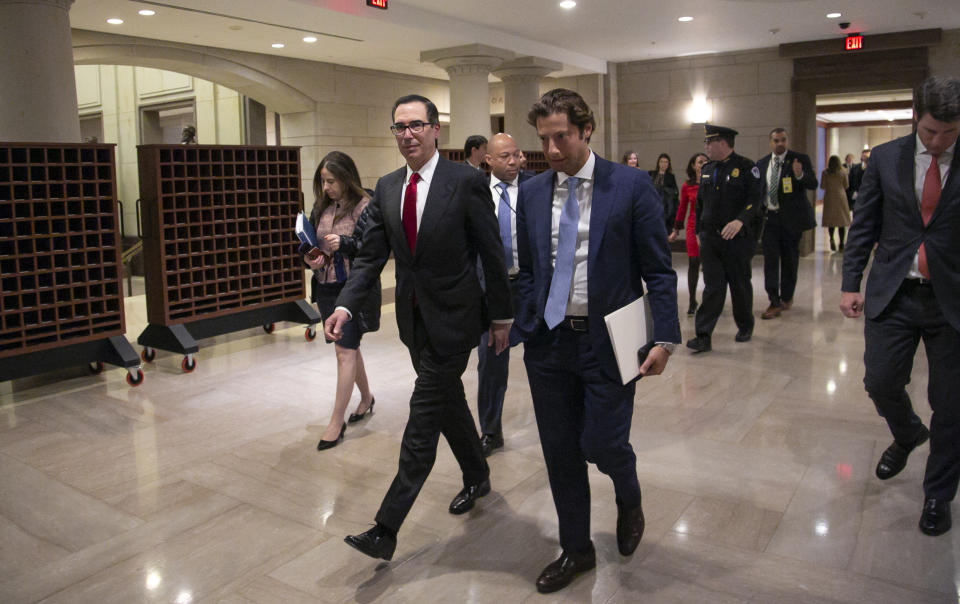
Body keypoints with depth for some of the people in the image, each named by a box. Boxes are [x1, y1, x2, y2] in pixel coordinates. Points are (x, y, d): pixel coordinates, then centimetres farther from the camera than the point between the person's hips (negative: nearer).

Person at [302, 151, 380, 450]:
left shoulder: (365, 207, -10)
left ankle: (337, 421, 1)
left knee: (345, 352, -6)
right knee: (349, 347, 18)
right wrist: (309, 257, -6)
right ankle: (366, 398, 38)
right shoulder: (321, 207, 8)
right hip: (325, 288, 7)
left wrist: (344, 244, -29)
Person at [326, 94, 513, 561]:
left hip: (452, 319, -6)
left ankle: (386, 529, 2)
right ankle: (477, 477, 44)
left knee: (423, 417, -5)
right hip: (414, 318, 6)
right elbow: (370, 255, 3)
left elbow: (492, 254, -8)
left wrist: (501, 316, -5)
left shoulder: (465, 181, -11)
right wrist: (345, 306, -11)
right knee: (448, 403, 21)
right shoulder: (386, 188, 6)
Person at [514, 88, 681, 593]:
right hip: (548, 342, 4)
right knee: (559, 453, 11)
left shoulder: (631, 185, -6)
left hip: (608, 342, -3)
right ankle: (576, 550, 32)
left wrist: (663, 338, -11)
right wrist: (524, 330, 5)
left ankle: (629, 500, 34)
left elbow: (658, 270, -5)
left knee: (602, 442, -4)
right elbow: (527, 271, 11)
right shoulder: (532, 192, 6)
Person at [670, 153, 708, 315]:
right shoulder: (687, 186, 5)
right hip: (694, 227, 1)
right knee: (693, 263, -2)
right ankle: (692, 302, 7)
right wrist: (676, 230, 14)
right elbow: (682, 208, 12)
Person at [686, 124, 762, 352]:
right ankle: (703, 337, -5)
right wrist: (699, 231, 16)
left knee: (740, 284, 9)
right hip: (710, 239, 4)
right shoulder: (707, 170, 12)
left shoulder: (745, 167, -5)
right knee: (713, 287, -2)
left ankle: (745, 327, 31)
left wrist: (740, 221, -26)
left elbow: (754, 199, -12)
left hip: (736, 239, -3)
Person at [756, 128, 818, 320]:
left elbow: (813, 184, -12)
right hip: (768, 217, 2)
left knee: (789, 260, 9)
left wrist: (800, 175, -32)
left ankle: (786, 297, 25)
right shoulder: (762, 163, 8)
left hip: (791, 218, -2)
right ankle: (774, 303, -4)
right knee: (770, 259, -6)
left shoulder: (800, 159, -3)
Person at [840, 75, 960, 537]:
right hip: (893, 293, 1)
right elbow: (864, 225, 5)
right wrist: (850, 284, 0)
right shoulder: (885, 158, 3)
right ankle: (908, 434, 36)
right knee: (880, 382, 0)